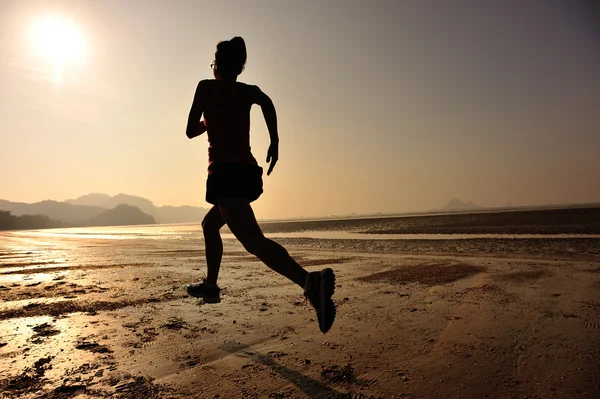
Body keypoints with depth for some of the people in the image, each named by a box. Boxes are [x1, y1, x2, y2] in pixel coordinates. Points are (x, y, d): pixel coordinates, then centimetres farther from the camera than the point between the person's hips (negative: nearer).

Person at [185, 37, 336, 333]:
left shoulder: (206, 87, 6)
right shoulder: (249, 90, 17)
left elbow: (190, 131, 7)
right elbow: (266, 102, -1)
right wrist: (274, 142, -1)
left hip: (225, 172, -7)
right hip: (249, 172, 7)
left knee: (254, 241, -22)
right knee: (209, 225, 28)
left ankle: (310, 281, -42)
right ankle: (210, 285, 36)